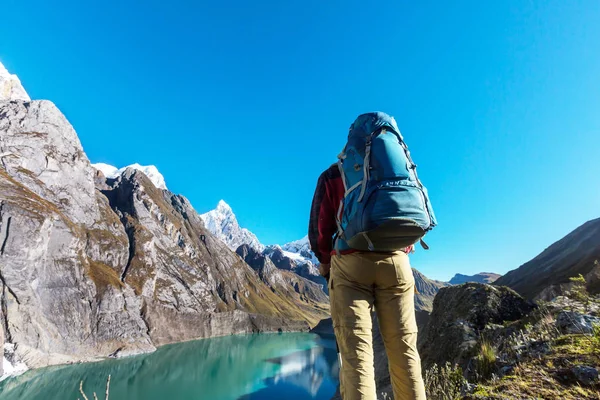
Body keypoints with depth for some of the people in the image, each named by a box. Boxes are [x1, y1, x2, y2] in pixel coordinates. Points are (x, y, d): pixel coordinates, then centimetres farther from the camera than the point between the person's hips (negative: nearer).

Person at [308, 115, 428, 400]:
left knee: (356, 352, -3)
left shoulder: (332, 175, 9)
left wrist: (325, 261, 18)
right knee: (404, 349, 8)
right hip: (396, 262, 3)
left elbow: (318, 229, 1)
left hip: (350, 264, -2)